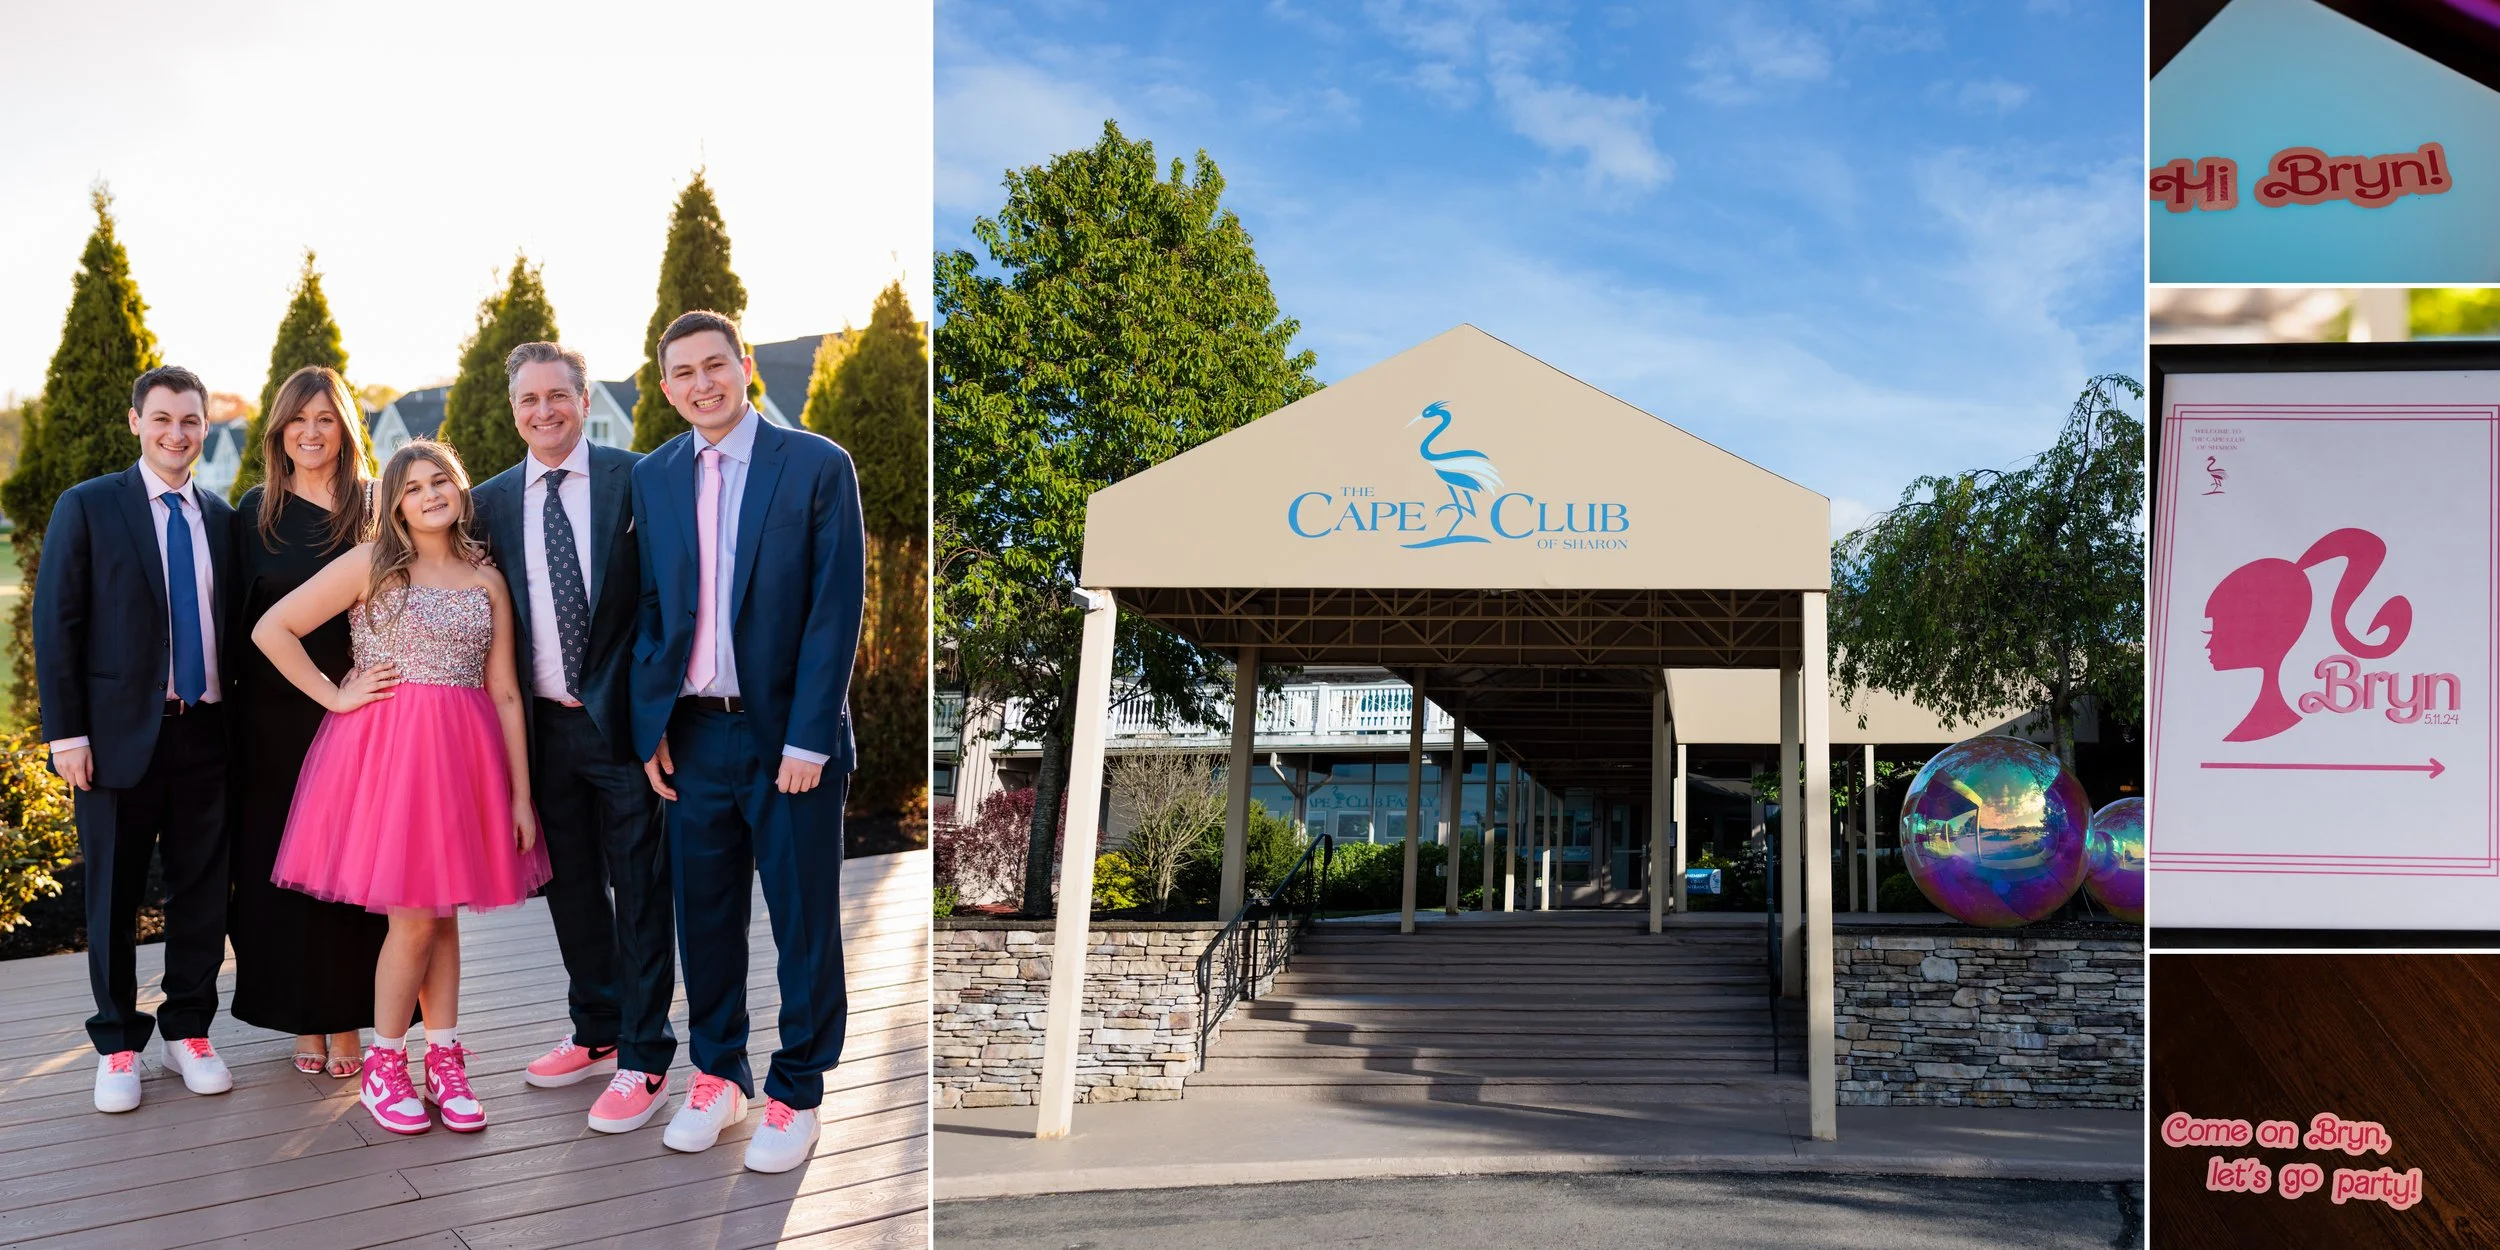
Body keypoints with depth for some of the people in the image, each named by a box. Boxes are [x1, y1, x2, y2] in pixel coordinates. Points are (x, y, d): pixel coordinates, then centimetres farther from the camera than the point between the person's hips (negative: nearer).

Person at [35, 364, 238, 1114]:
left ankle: (189, 1031, 21)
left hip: (204, 734, 3)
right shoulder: (87, 507, -1)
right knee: (113, 895, 6)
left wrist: (240, 722, 6)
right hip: (120, 733, -3)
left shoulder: (220, 518, 11)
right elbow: (56, 624, -3)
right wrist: (66, 733, -10)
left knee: (202, 891, 7)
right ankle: (117, 1045, 18)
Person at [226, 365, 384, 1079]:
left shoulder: (376, 508, 2)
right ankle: (303, 1020, 16)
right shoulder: (256, 511, 6)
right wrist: (232, 714, 1)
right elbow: (242, 619, 6)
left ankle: (347, 1019, 11)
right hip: (275, 717, 1)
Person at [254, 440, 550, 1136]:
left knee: (444, 909, 9)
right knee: (413, 917, -4)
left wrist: (520, 794, 3)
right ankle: (384, 1064, 12)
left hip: (462, 756, 3)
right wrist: (335, 697, -5)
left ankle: (444, 1059, 17)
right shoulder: (371, 565, 0)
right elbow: (271, 629, -1)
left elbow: (505, 693, 7)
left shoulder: (487, 581, 10)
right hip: (385, 750, -3)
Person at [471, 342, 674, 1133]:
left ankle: (645, 1060, 8)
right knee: (570, 886, 15)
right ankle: (596, 1032, 30)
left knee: (639, 892, 1)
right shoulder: (492, 501, 7)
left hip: (624, 716, -4)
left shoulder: (633, 479, -4)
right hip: (545, 725, 4)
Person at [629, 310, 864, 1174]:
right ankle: (717, 1076, 28)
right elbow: (648, 611, 11)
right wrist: (651, 726, 2)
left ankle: (795, 1095, 17)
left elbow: (836, 607, -8)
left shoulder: (817, 466, -5)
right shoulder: (653, 478, 7)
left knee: (804, 919, 4)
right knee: (704, 913, 11)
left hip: (790, 735, -3)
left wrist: (808, 737, -12)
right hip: (693, 734, 4)